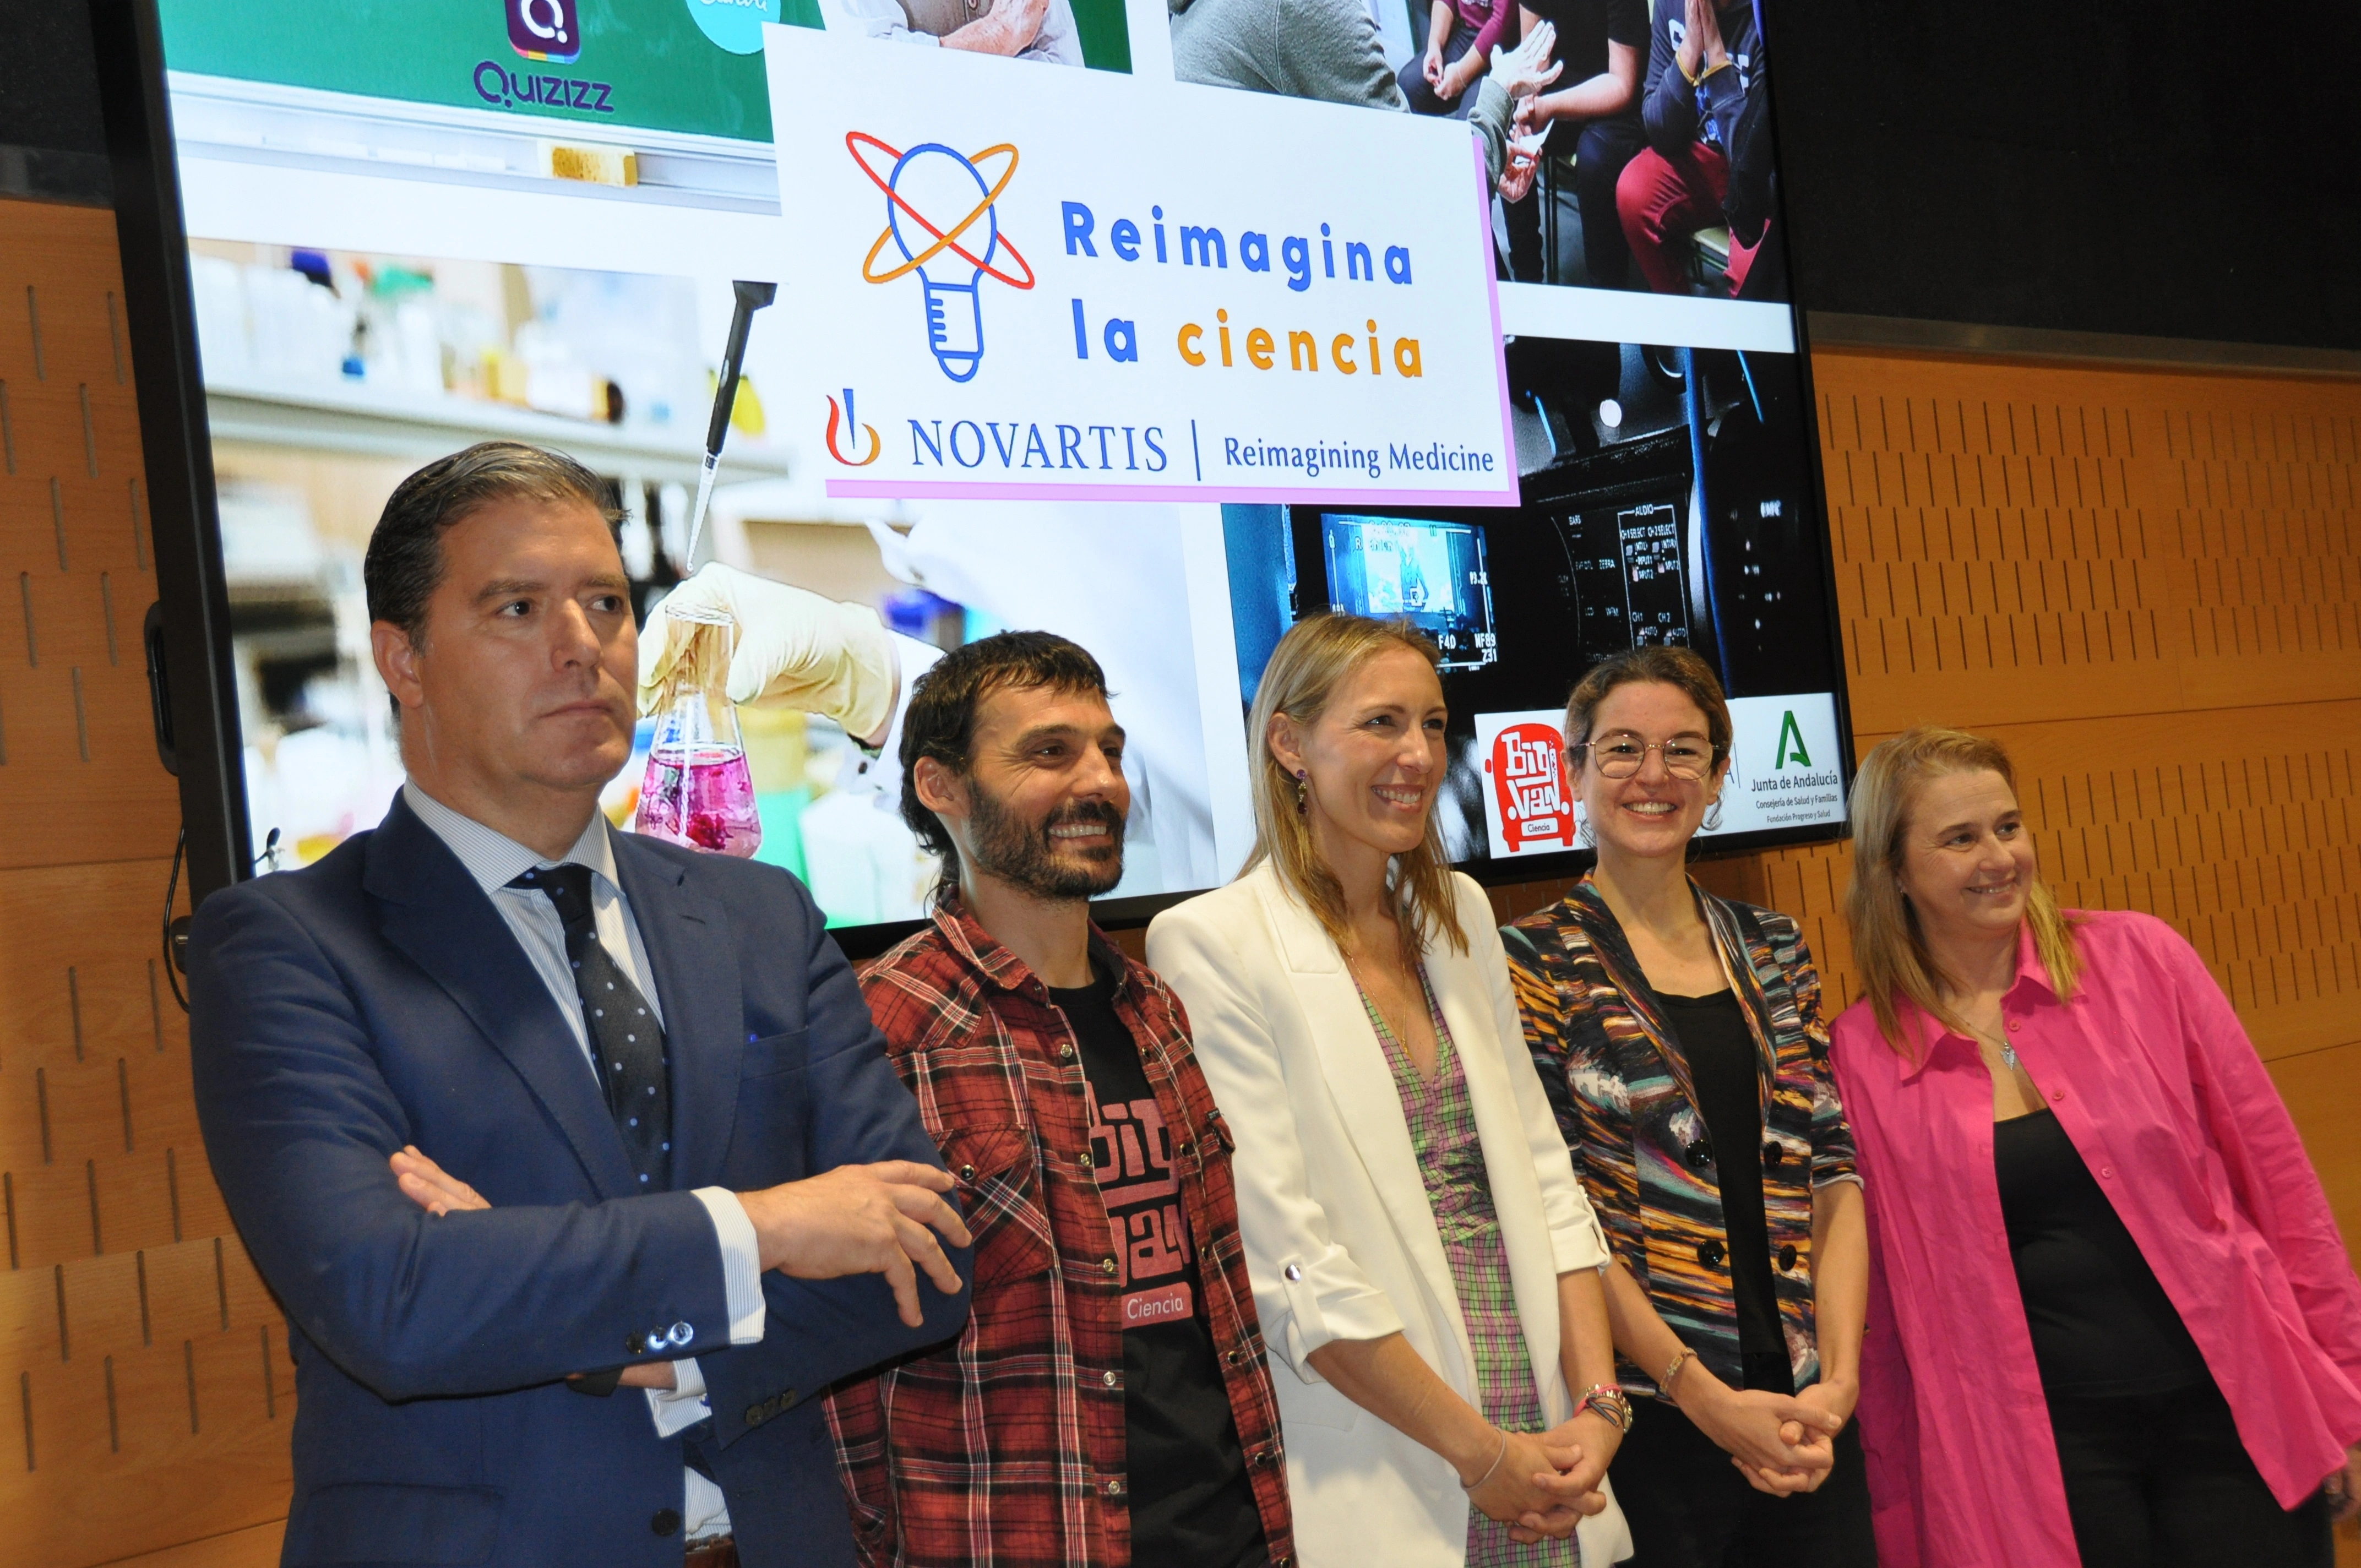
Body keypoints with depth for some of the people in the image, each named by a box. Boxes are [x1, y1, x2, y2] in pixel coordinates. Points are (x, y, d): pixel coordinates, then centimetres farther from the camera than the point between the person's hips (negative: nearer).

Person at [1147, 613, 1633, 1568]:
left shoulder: (1459, 915, 10)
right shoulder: (1210, 944, -11)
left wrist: (1598, 1404, -2)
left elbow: (1541, 1171, 9)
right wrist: (1480, 1453, -13)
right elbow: (1285, 1262, -16)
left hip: (1547, 1454, 6)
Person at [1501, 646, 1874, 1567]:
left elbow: (1834, 1172, 7)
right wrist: (1707, 1398, -14)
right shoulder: (1536, 964, -5)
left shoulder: (1772, 950, 10)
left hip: (1805, 1416, 4)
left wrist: (1838, 1376, -5)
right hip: (1648, 1421, -4)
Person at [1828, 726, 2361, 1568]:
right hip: (2036, 1452, 0)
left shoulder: (2137, 958, -3)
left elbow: (2273, 1172, 1)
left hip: (2232, 1411, 1)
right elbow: (1880, 1300, 2)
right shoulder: (1861, 1052, -3)